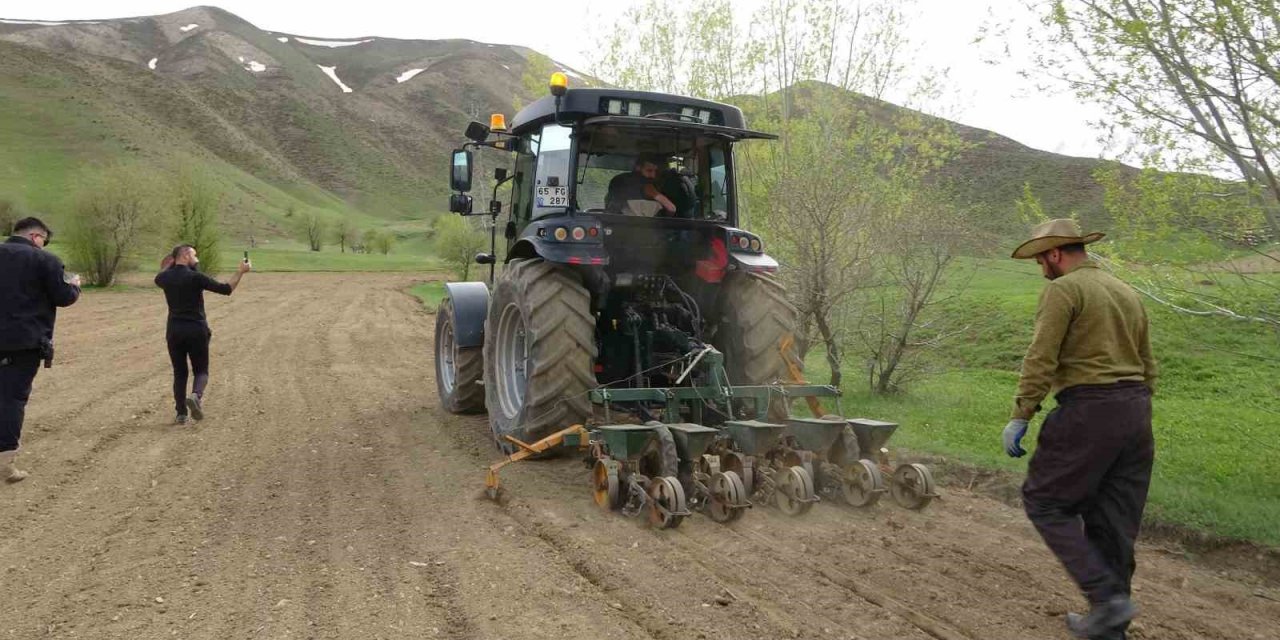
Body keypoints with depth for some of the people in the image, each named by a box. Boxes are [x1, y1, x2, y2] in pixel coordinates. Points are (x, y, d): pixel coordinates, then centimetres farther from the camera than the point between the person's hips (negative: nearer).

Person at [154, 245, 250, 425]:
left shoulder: (165, 278, 4)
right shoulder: (196, 277, -11)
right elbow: (226, 289, -10)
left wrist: (170, 264, 27)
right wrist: (240, 272, -3)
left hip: (174, 331, 4)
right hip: (197, 331, -4)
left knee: (179, 373, 12)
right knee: (201, 371, 9)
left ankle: (181, 413, 8)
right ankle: (196, 396, -21)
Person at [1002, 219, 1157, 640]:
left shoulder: (1062, 290, -6)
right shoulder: (1127, 293, 18)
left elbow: (1041, 360, -15)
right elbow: (1148, 367, 21)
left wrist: (1019, 417, -13)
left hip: (1087, 410, -8)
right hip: (1136, 410, 8)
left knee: (1045, 502, 4)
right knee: (1115, 519, 12)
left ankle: (1107, 596, -5)